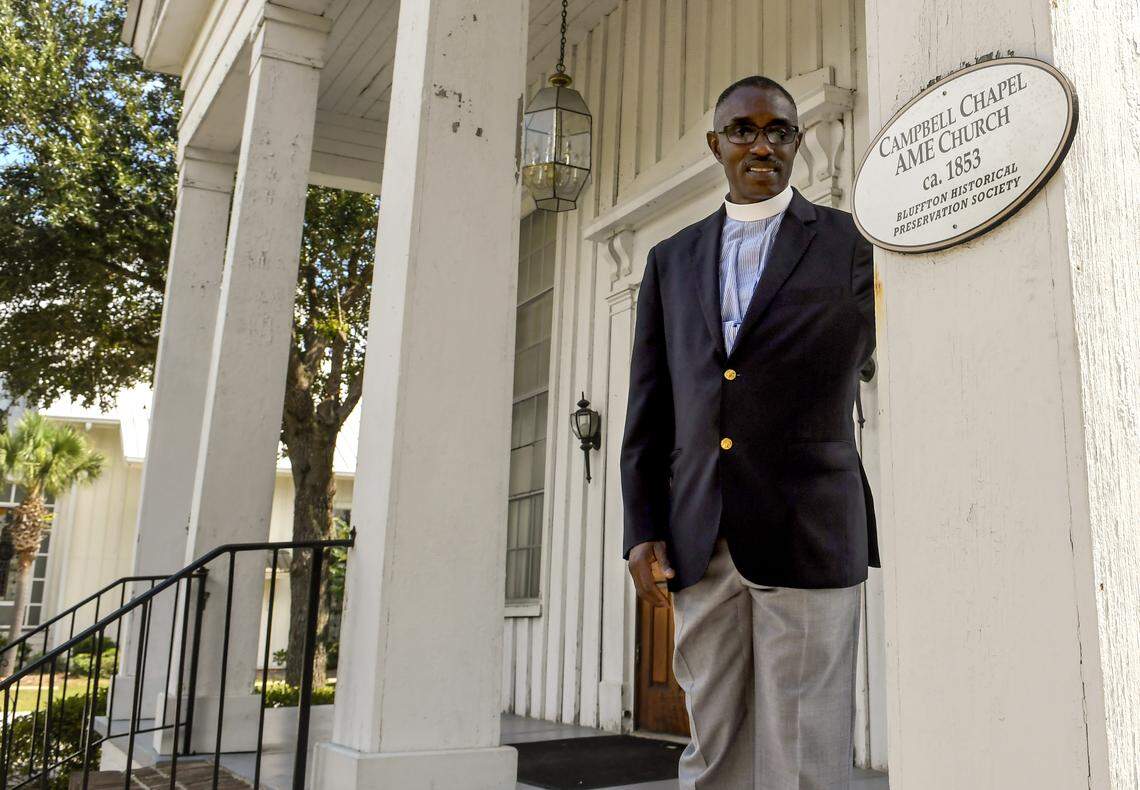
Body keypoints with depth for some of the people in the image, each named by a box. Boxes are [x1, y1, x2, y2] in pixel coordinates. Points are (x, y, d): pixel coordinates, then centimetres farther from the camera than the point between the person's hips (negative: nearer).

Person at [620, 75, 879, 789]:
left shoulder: (853, 243, 7)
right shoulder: (672, 261, 16)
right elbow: (649, 408, 13)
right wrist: (643, 530, 6)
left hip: (808, 536, -3)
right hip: (699, 546, 3)